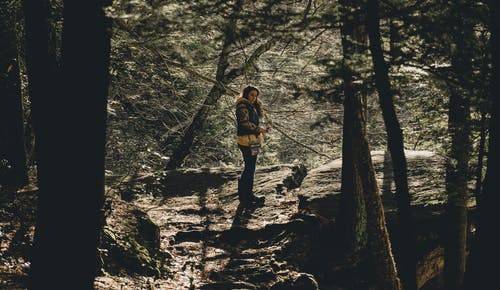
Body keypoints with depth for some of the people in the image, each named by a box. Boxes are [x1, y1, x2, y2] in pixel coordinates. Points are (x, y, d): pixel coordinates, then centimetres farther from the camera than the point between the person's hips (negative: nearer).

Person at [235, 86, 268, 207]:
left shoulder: (251, 107, 18)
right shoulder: (242, 107, -12)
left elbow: (261, 114, 22)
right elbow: (245, 123, -21)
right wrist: (259, 129, -18)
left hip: (252, 140, 11)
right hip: (247, 139, -11)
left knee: (250, 168, 15)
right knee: (249, 168, -10)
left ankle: (248, 194, 23)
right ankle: (245, 198, -8)